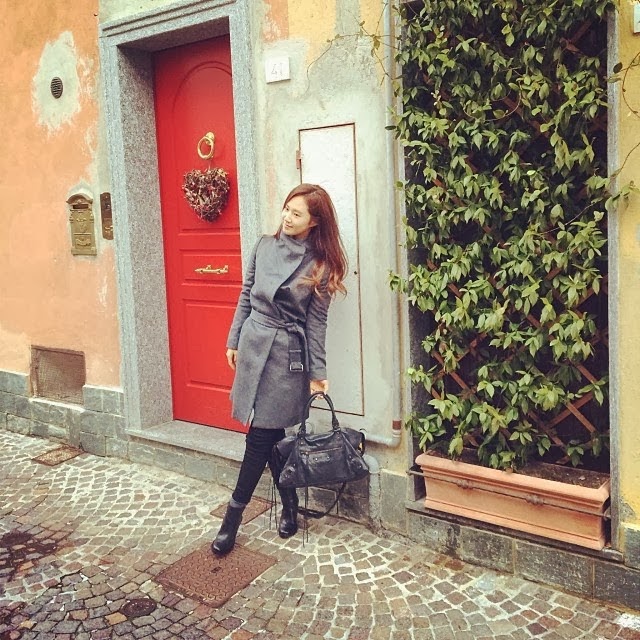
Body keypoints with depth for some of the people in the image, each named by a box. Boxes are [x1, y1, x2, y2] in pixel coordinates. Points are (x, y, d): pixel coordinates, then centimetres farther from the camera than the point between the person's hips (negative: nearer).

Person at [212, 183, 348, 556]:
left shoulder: (319, 265, -6)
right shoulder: (265, 246, 5)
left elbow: (316, 323, -4)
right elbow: (246, 296, 12)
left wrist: (318, 373, -4)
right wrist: (234, 340, 13)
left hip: (288, 355, -4)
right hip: (253, 346, 4)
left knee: (262, 435, -2)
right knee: (270, 433, 9)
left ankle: (234, 514, 9)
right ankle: (289, 503, 26)